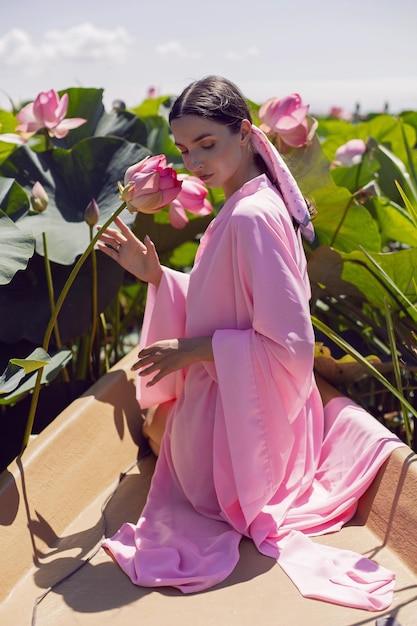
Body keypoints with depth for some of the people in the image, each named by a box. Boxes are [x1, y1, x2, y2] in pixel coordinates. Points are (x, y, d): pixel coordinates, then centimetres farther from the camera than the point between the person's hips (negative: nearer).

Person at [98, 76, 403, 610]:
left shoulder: (252, 215, -30)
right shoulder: (254, 203, 1)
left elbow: (288, 345, -31)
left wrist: (193, 350, -23)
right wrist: (155, 275, -3)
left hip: (236, 409, -8)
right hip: (231, 393, 8)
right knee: (156, 414, 35)